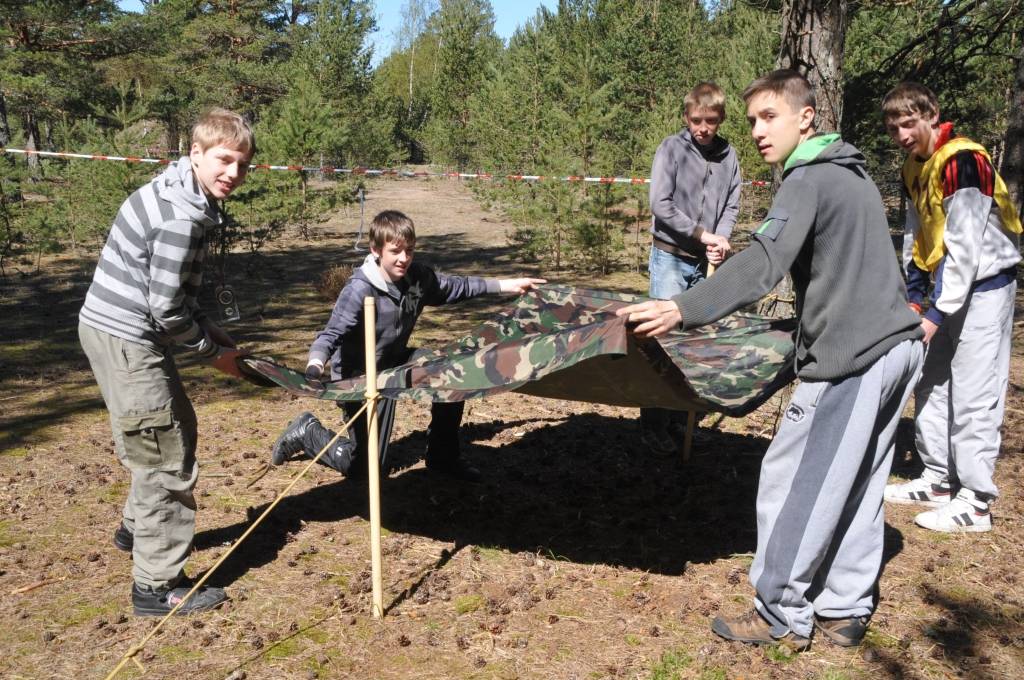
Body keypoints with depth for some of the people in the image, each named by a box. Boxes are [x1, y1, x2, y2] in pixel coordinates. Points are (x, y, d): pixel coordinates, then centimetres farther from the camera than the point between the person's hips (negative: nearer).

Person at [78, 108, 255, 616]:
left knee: (177, 427, 25)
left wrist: (209, 331, 11)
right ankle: (157, 587, 8)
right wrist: (214, 351, -7)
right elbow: (167, 310, -22)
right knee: (166, 456, -3)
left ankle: (137, 528, 44)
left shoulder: (178, 194, 9)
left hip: (125, 331, 10)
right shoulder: (181, 216, -23)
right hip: (124, 339, -10)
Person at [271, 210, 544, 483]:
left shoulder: (417, 276, -10)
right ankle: (308, 432, 23)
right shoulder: (359, 290, -28)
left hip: (395, 363, 7)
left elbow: (458, 287, 5)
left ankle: (443, 457, 10)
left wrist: (509, 285, 8)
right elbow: (330, 336, -33)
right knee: (357, 465, -5)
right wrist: (315, 368, -55)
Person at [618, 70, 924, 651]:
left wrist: (683, 311, -39)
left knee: (793, 483, 0)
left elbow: (763, 262, -29)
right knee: (858, 488, 14)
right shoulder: (853, 173, 17)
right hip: (899, 344, 10)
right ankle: (845, 610, 24)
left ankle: (783, 617, 11)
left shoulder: (808, 178, -12)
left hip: (851, 357, -10)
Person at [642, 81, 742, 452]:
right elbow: (660, 204, -12)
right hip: (670, 257, -4)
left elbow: (732, 206, 10)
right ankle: (654, 424, 1)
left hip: (706, 262, 4)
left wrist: (721, 241, -9)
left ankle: (681, 415, 17)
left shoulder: (728, 155, 7)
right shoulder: (672, 148, -5)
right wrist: (703, 234, -13)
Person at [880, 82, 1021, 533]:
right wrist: (915, 297, 6)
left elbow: (965, 247, -24)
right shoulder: (914, 167, 8)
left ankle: (975, 503, 2)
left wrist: (937, 314, -22)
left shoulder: (962, 161, -20)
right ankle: (939, 481, 24)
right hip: (950, 284, 9)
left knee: (973, 392, -7)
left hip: (984, 284, -9)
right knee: (932, 382, 12)